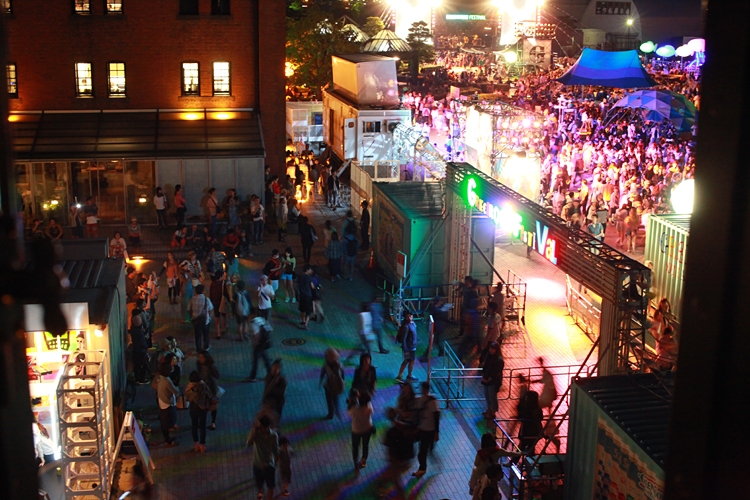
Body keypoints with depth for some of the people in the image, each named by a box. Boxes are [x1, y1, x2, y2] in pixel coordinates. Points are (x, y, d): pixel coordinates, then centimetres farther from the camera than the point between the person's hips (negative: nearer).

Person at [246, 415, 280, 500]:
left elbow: (276, 450, -6)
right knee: (259, 484, 22)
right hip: (257, 464, 1)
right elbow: (248, 444, -34)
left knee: (270, 486, 8)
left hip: (269, 465, -1)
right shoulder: (255, 432, -20)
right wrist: (254, 431, -40)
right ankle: (260, 493, 54)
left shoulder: (273, 435, -18)